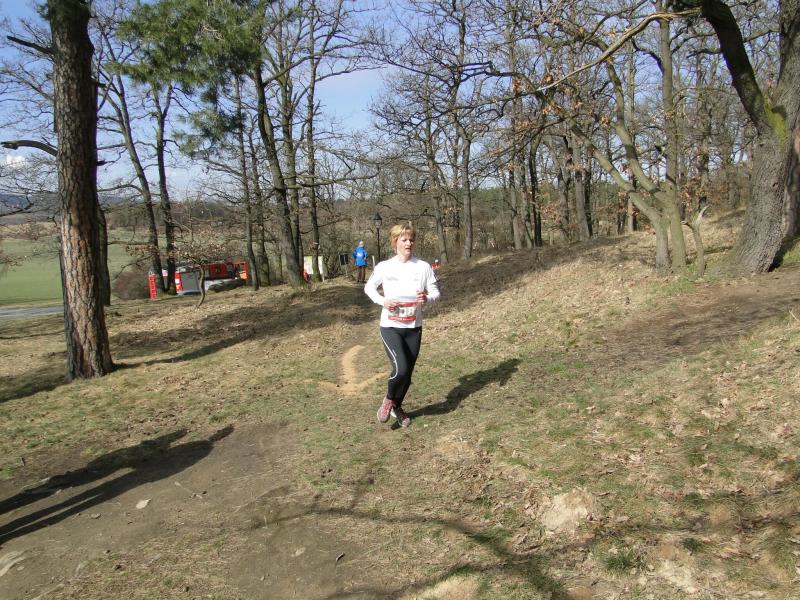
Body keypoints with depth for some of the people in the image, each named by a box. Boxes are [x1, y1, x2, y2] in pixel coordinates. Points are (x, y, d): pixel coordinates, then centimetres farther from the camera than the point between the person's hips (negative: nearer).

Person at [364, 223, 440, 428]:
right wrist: (382, 301, -11)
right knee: (401, 369, -19)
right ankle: (388, 399, 13)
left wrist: (427, 298, -20)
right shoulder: (384, 267, -6)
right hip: (390, 327, -3)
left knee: (408, 372, 10)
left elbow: (435, 291, 4)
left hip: (414, 327, 3)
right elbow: (369, 287, 8)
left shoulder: (423, 267, -4)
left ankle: (397, 407, 37)